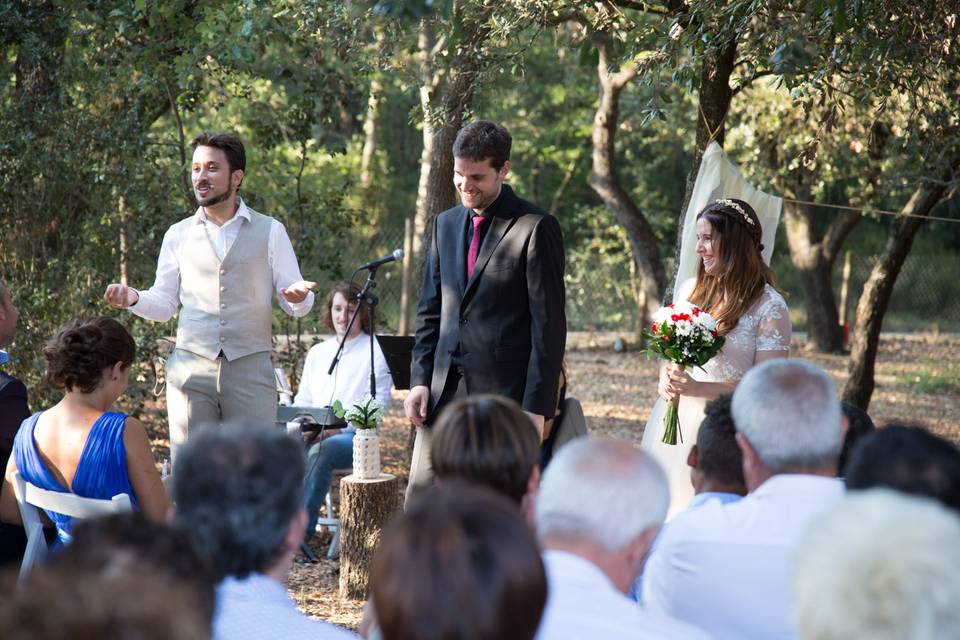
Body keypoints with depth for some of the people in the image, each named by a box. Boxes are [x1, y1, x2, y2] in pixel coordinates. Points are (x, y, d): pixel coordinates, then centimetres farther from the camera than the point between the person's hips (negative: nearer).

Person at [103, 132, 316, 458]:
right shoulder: (178, 235, 12)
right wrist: (133, 298, -7)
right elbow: (164, 305, 13)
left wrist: (297, 297, -17)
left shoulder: (270, 232, 6)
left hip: (250, 369, -2)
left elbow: (297, 305, 6)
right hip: (191, 368, 2)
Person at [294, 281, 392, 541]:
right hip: (313, 436, 4)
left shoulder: (376, 351, 5)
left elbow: (378, 405, -4)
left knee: (320, 452, -37)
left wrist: (340, 427, -17)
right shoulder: (317, 352, 23)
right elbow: (302, 400, 22)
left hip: (356, 436, -4)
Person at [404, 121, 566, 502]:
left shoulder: (536, 228, -7)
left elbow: (548, 324, -9)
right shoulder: (445, 224, 14)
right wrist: (419, 379, 7)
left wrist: (537, 406, -12)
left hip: (504, 396, -6)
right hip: (443, 393, 6)